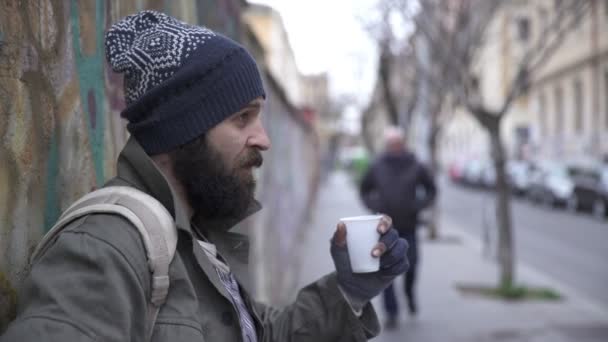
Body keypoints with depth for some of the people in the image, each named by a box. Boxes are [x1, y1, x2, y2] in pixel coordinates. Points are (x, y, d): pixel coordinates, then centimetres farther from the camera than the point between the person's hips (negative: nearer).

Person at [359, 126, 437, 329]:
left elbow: (431, 190, 9)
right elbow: (364, 190, 12)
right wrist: (374, 206, -4)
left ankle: (409, 293, 36)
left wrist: (419, 205, -6)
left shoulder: (415, 167, -1)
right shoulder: (377, 167, -1)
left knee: (411, 264, 3)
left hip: (408, 227, 0)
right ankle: (391, 312, 2)